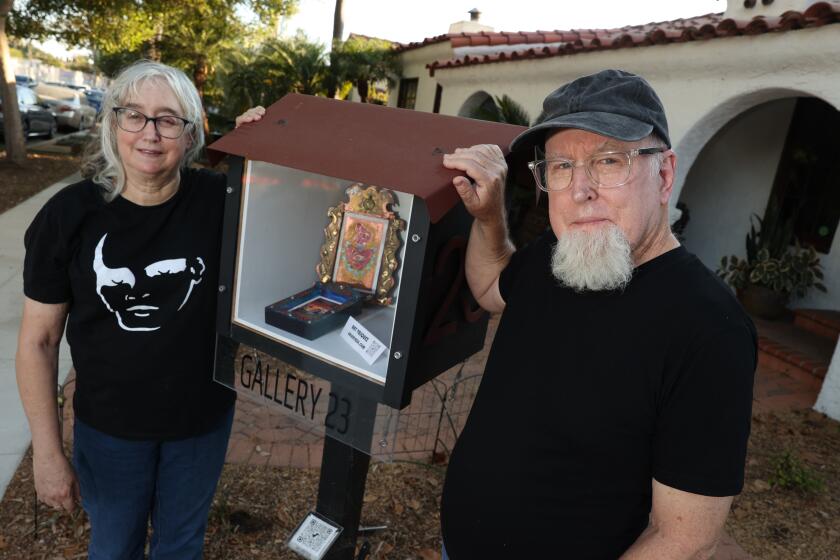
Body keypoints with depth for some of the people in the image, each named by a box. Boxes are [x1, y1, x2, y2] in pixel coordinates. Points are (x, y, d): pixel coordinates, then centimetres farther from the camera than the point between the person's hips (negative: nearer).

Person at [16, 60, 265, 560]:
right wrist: (48, 452, -6)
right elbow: (38, 341, -8)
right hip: (108, 427, 0)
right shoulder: (70, 214, -15)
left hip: (204, 419, 1)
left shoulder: (219, 199, -15)